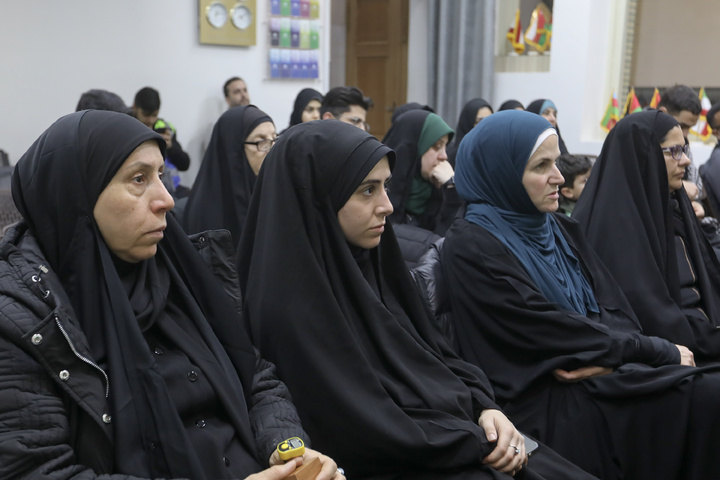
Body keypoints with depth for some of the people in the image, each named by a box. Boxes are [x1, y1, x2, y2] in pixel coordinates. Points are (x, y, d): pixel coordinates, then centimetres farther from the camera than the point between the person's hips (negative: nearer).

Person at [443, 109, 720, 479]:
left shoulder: (561, 230, 13)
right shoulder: (472, 247, -10)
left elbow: (618, 313, 8)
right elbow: (548, 329, -14)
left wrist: (606, 355, -16)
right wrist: (661, 353, -8)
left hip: (607, 376, 7)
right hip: (547, 404, -7)